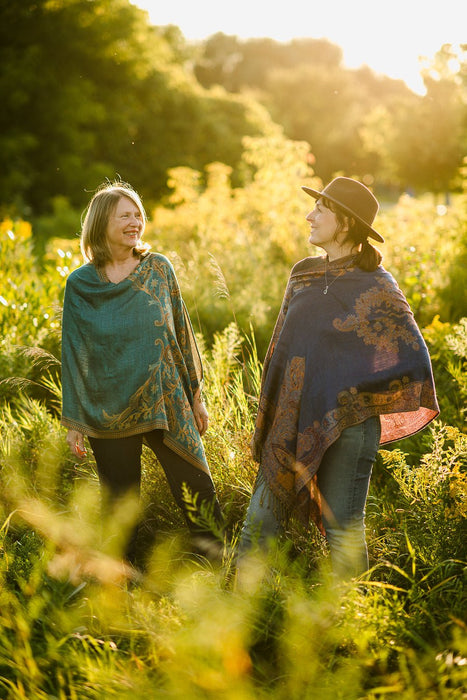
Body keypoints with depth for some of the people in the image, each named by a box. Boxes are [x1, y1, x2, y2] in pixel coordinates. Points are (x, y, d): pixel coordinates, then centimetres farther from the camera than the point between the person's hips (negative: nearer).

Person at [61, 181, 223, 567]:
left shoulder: (159, 268, 3)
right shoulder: (80, 285, 0)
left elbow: (181, 332, 9)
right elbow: (73, 355, 3)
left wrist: (196, 395, 9)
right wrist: (73, 421, 1)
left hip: (167, 404, 1)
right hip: (110, 414, -1)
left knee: (199, 495, 2)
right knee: (120, 506, 9)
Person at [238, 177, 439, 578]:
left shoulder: (375, 286, -8)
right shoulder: (303, 274, 11)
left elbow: (413, 360, -10)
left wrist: (357, 402, -9)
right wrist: (267, 421, 17)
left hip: (345, 428, -6)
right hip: (292, 424, 6)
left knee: (343, 533, 3)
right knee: (259, 524, 7)